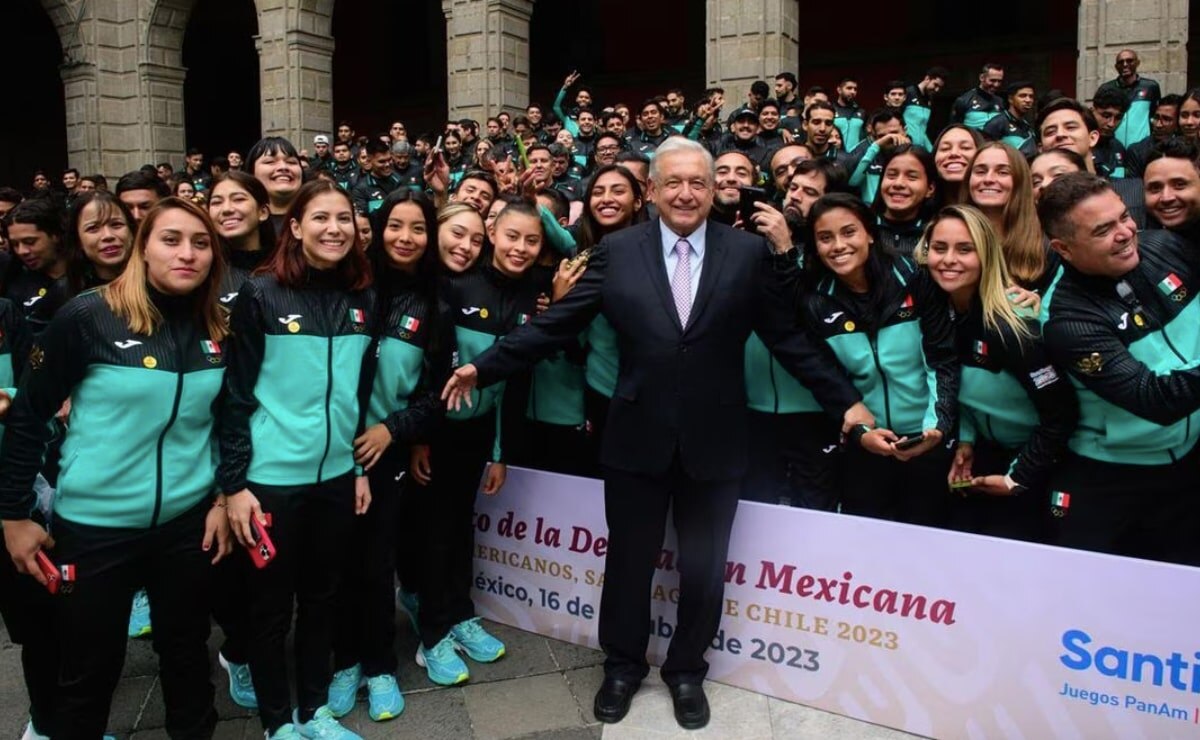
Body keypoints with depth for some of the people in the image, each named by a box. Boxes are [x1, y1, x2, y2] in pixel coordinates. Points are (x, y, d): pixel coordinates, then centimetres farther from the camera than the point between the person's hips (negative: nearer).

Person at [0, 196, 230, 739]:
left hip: (187, 521, 3)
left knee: (186, 651, 18)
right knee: (88, 669, 12)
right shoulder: (88, 317, -13)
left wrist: (223, 498, 6)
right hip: (94, 524, -3)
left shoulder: (216, 330, -1)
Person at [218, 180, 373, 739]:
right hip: (272, 478, -4)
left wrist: (362, 466, 10)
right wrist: (233, 482, -11)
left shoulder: (360, 297, 5)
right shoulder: (261, 294, -9)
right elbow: (236, 395, -8)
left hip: (336, 474, 4)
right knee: (271, 606, 10)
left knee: (321, 598, 16)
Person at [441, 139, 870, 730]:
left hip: (714, 441, 0)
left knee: (704, 570, 13)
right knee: (628, 563, 14)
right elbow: (555, 325, -2)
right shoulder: (617, 251, -2)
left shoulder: (749, 252, -2)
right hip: (638, 437, 0)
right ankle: (623, 666, 40)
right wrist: (483, 367, -5)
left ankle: (686, 671, 39)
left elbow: (787, 338, 2)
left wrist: (843, 401, 1)